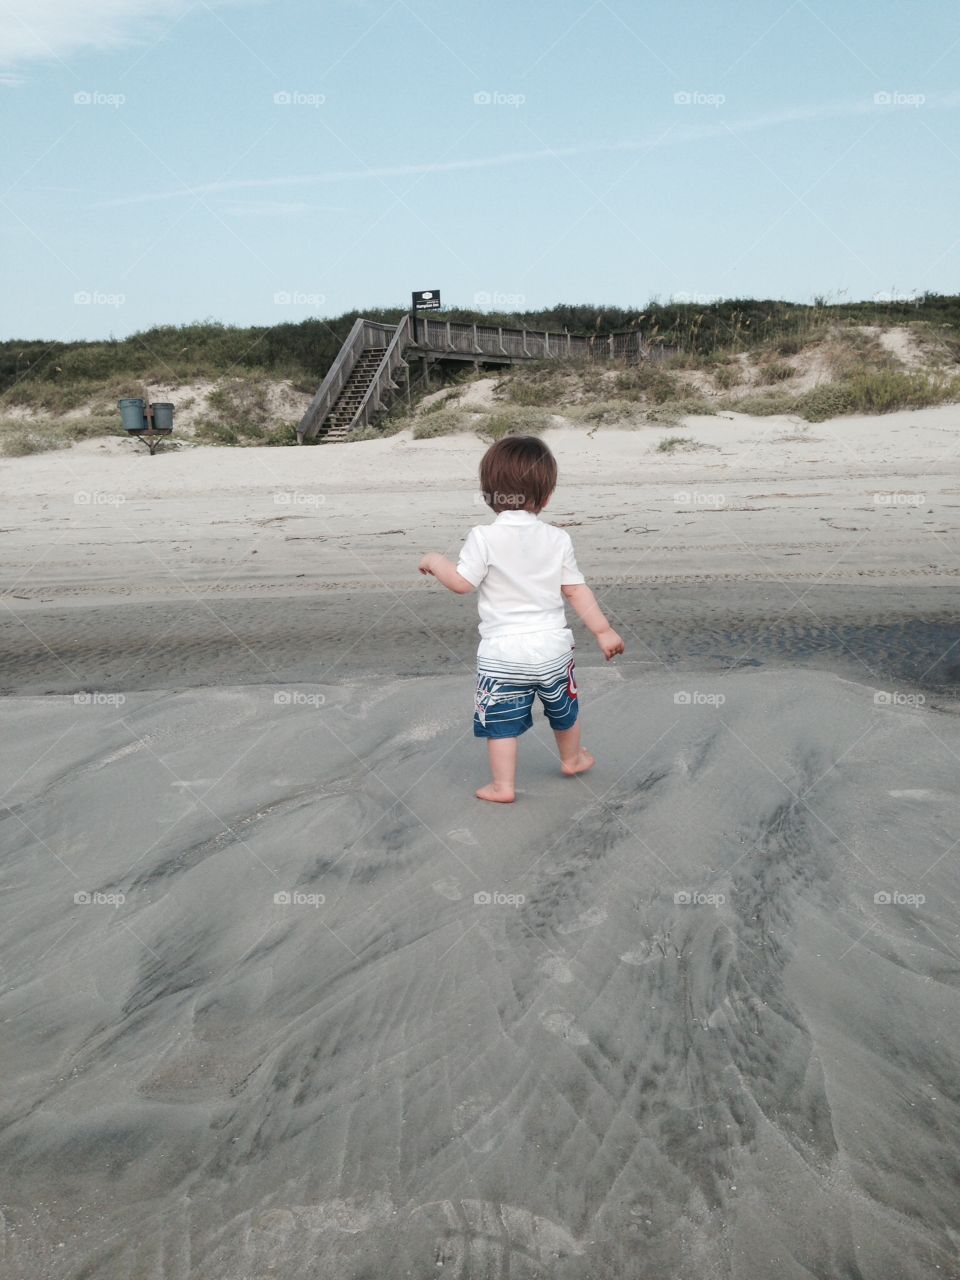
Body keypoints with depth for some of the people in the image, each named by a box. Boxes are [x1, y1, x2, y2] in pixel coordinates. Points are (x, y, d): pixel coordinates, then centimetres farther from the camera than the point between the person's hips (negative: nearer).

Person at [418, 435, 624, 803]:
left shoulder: (484, 537, -13)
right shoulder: (558, 539, -2)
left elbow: (461, 583, -13)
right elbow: (576, 589, 0)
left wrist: (435, 561, 6)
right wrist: (603, 630, 8)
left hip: (502, 652, -3)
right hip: (552, 646, 4)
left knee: (502, 721, 9)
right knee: (563, 708, 26)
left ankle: (503, 786, 12)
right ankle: (572, 759, 46)